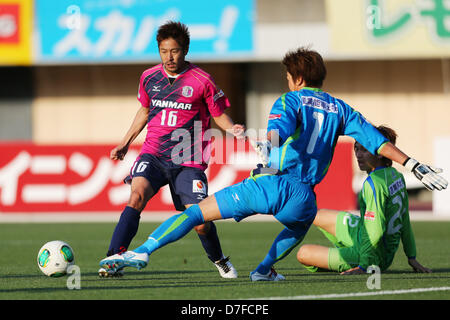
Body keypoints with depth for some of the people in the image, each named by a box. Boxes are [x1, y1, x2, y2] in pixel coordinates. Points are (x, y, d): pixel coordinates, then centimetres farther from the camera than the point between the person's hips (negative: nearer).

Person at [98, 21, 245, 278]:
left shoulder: (202, 81, -5)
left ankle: (219, 259, 26)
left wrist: (233, 129, -17)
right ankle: (113, 260, -28)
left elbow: (219, 114, 4)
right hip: (153, 153, 2)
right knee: (138, 195, -26)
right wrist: (125, 143, 25)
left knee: (199, 220, -6)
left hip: (188, 160, -2)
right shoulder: (149, 78, 7)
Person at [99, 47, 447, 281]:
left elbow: (280, 127, -18)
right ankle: (265, 268, 31)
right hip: (303, 197, 4)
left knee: (197, 211, 0)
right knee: (299, 225, 41)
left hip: (271, 183, -4)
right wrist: (417, 167, 15)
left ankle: (142, 252, -12)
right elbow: (377, 140, 13)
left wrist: (269, 142, -40)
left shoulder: (291, 101, 6)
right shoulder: (339, 108, 18)